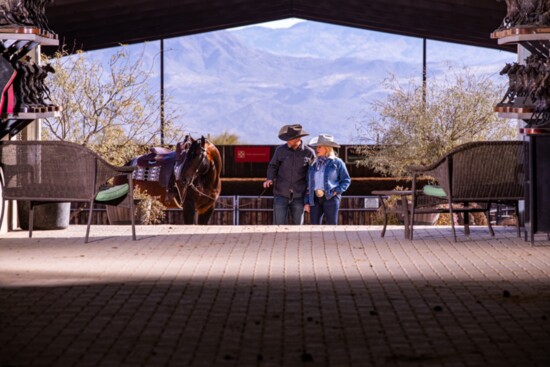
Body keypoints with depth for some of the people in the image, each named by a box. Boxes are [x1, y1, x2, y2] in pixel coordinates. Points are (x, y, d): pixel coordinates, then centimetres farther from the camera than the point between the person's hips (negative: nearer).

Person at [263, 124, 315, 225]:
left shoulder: (309, 153, -1)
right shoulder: (280, 150, -1)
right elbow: (273, 166, 10)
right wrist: (270, 179, -9)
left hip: (298, 197, 0)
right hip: (281, 195, 0)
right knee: (279, 225, -5)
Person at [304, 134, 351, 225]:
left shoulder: (337, 162, 1)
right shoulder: (314, 165, 14)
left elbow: (346, 180, 3)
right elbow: (309, 184, 15)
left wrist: (337, 191, -11)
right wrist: (307, 202, 9)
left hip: (330, 198, -4)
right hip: (315, 199, 4)